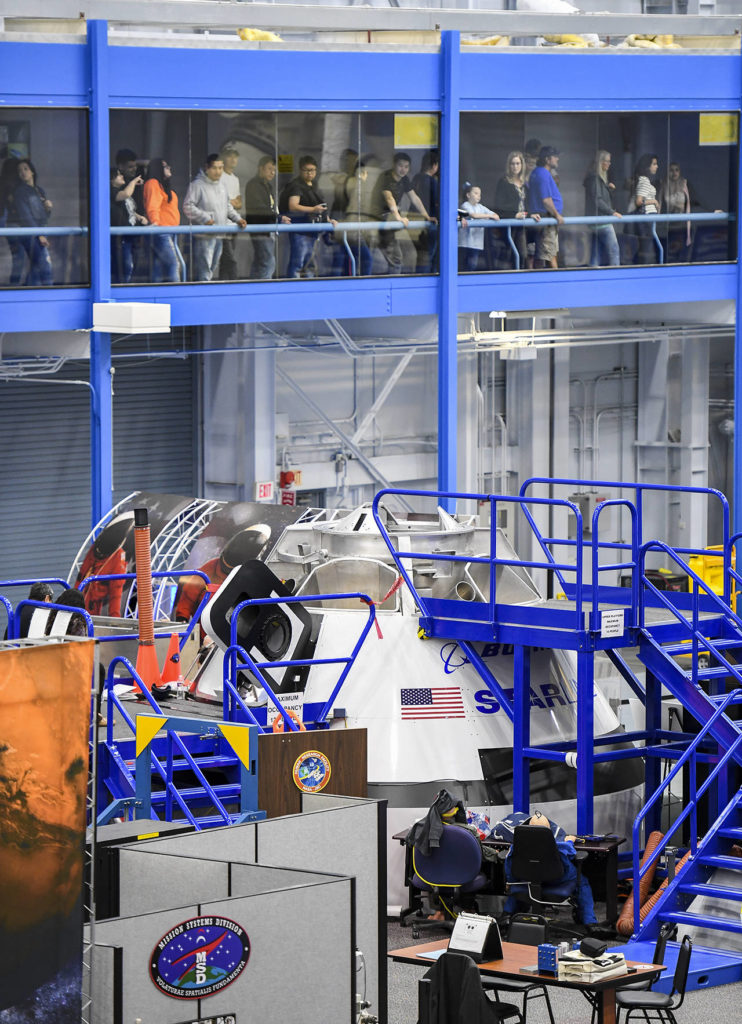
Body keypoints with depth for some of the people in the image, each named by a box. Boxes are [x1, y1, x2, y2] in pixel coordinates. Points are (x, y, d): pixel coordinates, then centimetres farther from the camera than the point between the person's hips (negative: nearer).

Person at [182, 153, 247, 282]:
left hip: (219, 235, 8)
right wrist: (205, 219, -22)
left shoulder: (222, 185, 14)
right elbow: (188, 206, -15)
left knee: (213, 268, 17)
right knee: (203, 272, -11)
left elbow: (228, 206, 25)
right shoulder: (197, 184, -10)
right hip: (203, 236, -8)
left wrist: (237, 219, 9)